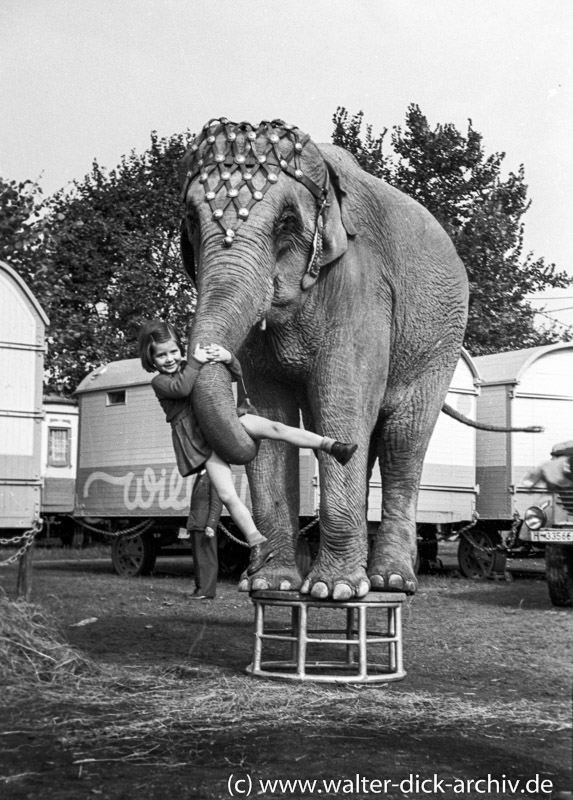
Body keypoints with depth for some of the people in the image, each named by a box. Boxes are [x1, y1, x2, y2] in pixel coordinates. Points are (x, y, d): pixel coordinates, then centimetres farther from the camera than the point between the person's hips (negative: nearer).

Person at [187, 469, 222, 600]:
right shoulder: (199, 477, 20)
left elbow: (217, 503, -15)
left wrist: (210, 525, -23)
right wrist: (191, 525, 19)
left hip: (205, 526, -9)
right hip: (196, 525, 9)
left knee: (206, 558, -8)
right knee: (198, 558, 9)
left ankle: (207, 591, -8)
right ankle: (200, 588, 12)